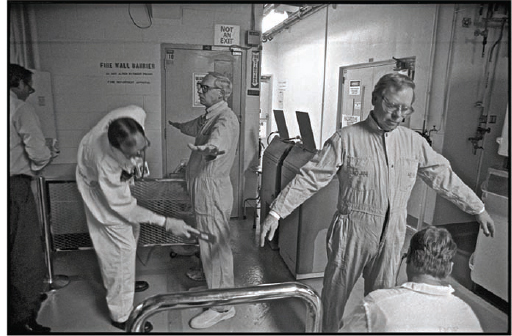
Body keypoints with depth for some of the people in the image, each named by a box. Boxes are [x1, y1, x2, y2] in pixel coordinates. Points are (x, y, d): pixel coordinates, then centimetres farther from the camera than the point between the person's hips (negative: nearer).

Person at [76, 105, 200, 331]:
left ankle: (121, 282, 45)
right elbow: (123, 206, -30)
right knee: (120, 246, -6)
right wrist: (165, 223, -31)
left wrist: (138, 162, -9)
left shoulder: (135, 116, -36)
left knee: (132, 230, 20)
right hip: (99, 187, -7)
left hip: (119, 179, 7)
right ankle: (121, 315, 12)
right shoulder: (105, 162, -45)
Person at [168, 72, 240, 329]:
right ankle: (208, 272, 52)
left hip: (212, 189, -10)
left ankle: (222, 306, 10)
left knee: (215, 245, -3)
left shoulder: (225, 119, -20)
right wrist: (179, 126, 56)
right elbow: (196, 126, 36)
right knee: (207, 241, 28)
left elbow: (219, 138, -45)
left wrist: (211, 148, -68)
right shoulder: (209, 116, 12)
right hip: (203, 189, 10)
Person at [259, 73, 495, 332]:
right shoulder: (346, 139, -12)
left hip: (391, 237, 4)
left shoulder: (414, 142, 1)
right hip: (352, 233, -3)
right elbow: (309, 178, -14)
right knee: (335, 293, 13)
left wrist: (478, 209, 17)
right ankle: (329, 330, 38)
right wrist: (276, 213, -19)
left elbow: (444, 177, 12)